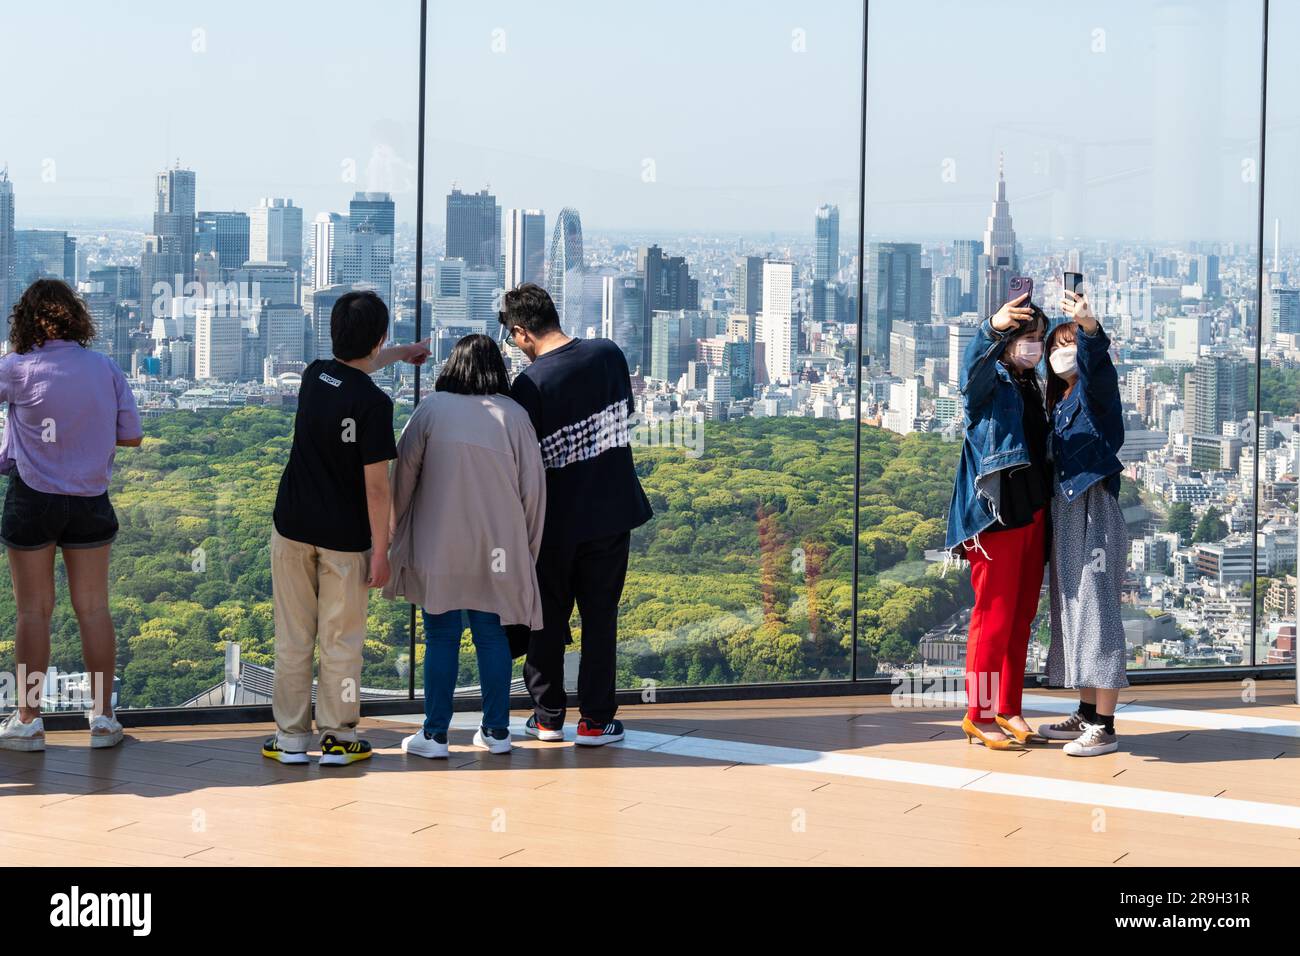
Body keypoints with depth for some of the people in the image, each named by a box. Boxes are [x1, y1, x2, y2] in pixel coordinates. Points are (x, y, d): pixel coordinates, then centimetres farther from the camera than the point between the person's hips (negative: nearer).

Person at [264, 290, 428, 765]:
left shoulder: (315, 375, 1)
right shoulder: (374, 403, -17)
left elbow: (352, 368, 26)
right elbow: (376, 485, -17)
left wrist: (404, 352, 43)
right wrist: (380, 549, -9)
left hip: (293, 529, 4)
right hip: (344, 538, -4)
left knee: (293, 638, 8)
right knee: (340, 641, 6)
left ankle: (292, 736, 13)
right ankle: (338, 737, 12)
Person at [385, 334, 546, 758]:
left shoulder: (431, 410, -4)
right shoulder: (515, 416, 0)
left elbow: (403, 477, 2)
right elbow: (533, 488, 3)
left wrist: (398, 534, 16)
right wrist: (527, 549, 14)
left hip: (438, 548, -2)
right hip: (497, 549, 2)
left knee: (441, 637, 4)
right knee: (492, 635, 11)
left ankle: (435, 735, 7)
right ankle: (496, 731, 15)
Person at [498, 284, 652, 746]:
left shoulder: (530, 383, -17)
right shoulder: (609, 355, -5)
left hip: (556, 520, -3)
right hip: (612, 509, 3)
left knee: (547, 618, 12)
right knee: (600, 616, 9)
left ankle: (547, 716, 17)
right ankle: (595, 720, 9)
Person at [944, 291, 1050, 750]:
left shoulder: (1032, 386, 17)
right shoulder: (991, 381, -6)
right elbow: (974, 367, -31)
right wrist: (993, 329, -49)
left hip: (1032, 516, 8)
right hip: (997, 514, -8)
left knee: (1021, 618, 11)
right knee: (994, 616, -5)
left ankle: (1008, 710, 19)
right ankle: (979, 716, 1)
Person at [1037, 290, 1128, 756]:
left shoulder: (1094, 390, -6)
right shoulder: (1057, 403, 17)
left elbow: (1095, 366, -30)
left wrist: (1090, 328, -48)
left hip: (1094, 511, -9)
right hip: (1063, 510, 9)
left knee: (1096, 610, -10)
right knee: (1072, 611, 12)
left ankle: (1104, 727, -10)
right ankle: (1086, 714, 21)